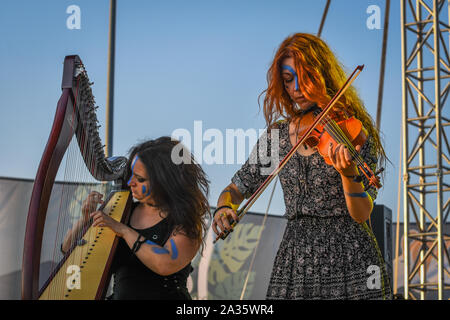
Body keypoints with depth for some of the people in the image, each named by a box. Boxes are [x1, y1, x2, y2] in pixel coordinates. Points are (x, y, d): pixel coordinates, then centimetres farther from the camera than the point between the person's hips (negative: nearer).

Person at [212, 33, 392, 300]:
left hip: (350, 259, -3)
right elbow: (239, 186, 11)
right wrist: (224, 207, -11)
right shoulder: (278, 134, 6)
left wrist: (349, 174, -31)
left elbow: (361, 215, -12)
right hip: (294, 262, 4)